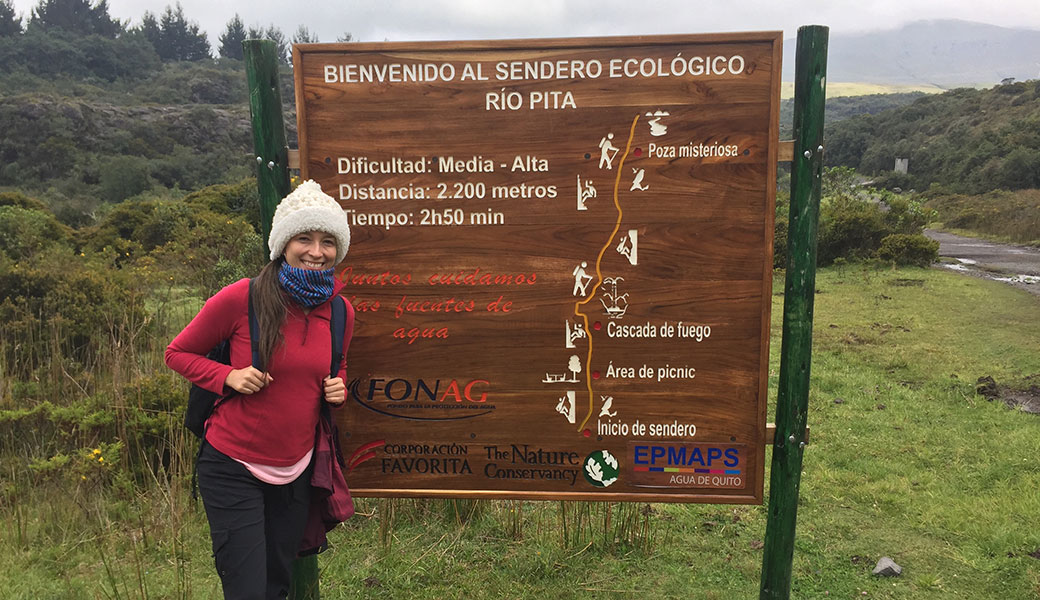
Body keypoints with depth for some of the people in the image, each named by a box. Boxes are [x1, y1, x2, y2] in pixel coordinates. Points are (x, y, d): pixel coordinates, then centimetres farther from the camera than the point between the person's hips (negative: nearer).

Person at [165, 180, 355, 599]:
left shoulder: (340, 311, -1)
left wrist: (338, 388, -5)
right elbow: (177, 353, -2)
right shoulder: (242, 298, -15)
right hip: (232, 468, -5)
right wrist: (229, 377, -19)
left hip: (295, 472, 5)